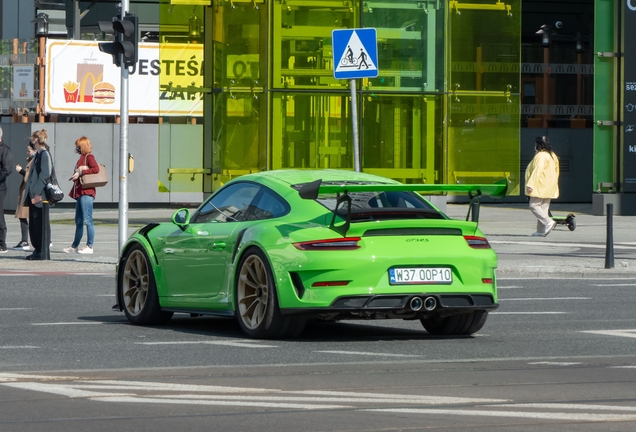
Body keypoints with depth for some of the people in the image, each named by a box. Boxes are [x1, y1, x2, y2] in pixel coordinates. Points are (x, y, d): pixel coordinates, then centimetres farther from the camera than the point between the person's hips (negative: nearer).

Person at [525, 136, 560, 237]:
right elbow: (556, 172, 20)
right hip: (549, 188, 10)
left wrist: (530, 184, -23)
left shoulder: (540, 156, -14)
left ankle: (548, 222, -21)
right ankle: (541, 231, 7)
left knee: (534, 205, -7)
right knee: (543, 208, 9)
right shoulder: (552, 156, 16)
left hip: (540, 187, -10)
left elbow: (537, 171, -22)